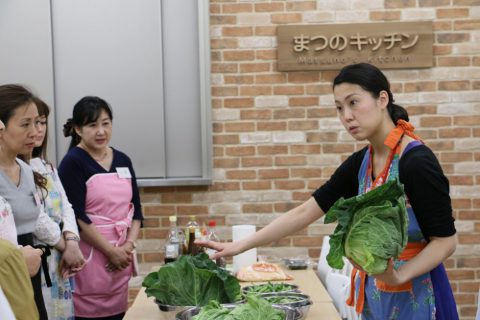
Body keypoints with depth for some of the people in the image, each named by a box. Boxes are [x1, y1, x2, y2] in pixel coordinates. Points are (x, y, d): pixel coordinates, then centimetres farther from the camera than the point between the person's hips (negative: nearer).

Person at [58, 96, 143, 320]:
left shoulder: (123, 161, 9)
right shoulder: (73, 163, -7)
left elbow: (136, 209, 10)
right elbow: (76, 217, -14)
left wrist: (129, 246, -5)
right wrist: (112, 251, -13)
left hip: (121, 255, 6)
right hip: (90, 257, -5)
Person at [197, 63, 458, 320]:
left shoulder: (417, 162, -19)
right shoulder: (359, 163, 2)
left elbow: (445, 241, -16)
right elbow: (305, 212, 1)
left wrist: (399, 275, -31)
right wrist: (240, 246, -3)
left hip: (414, 295, -7)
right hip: (376, 292, 7)